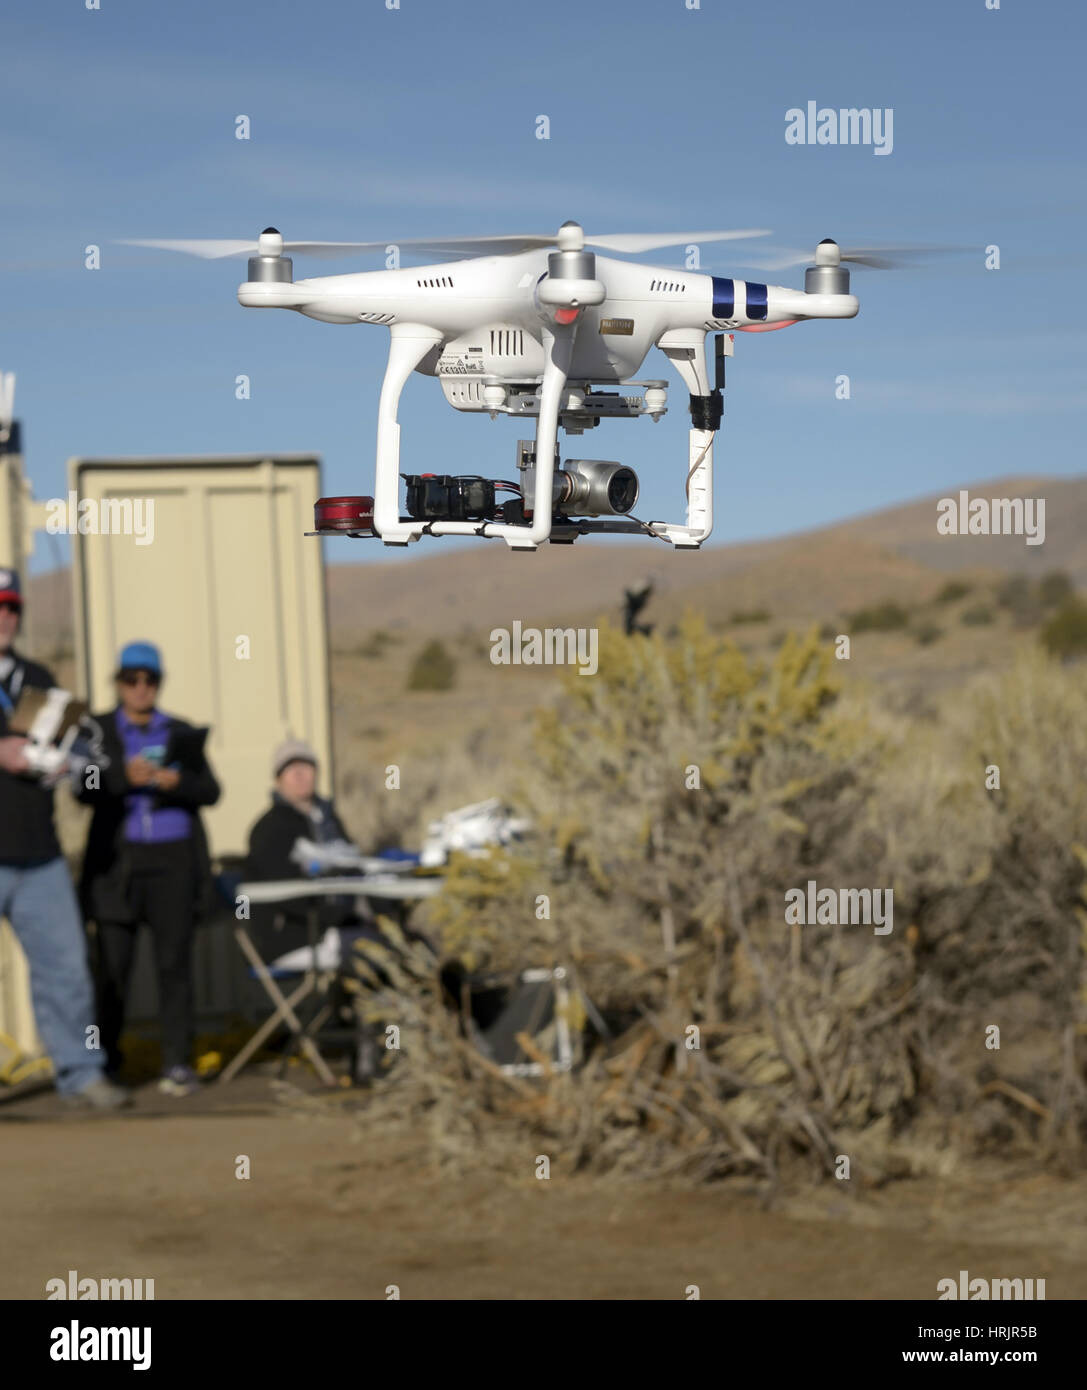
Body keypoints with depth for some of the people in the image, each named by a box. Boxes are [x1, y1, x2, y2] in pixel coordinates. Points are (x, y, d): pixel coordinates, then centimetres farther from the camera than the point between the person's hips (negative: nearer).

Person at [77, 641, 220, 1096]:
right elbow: (86, 790, -5)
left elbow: (210, 791, 6)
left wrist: (176, 781, -13)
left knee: (174, 961, -5)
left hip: (174, 859, 1)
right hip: (117, 859, -1)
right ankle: (104, 1060, 11)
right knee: (112, 964, -2)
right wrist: (125, 777, -22)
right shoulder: (99, 730, 7)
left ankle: (177, 1063, -5)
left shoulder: (181, 734, 12)